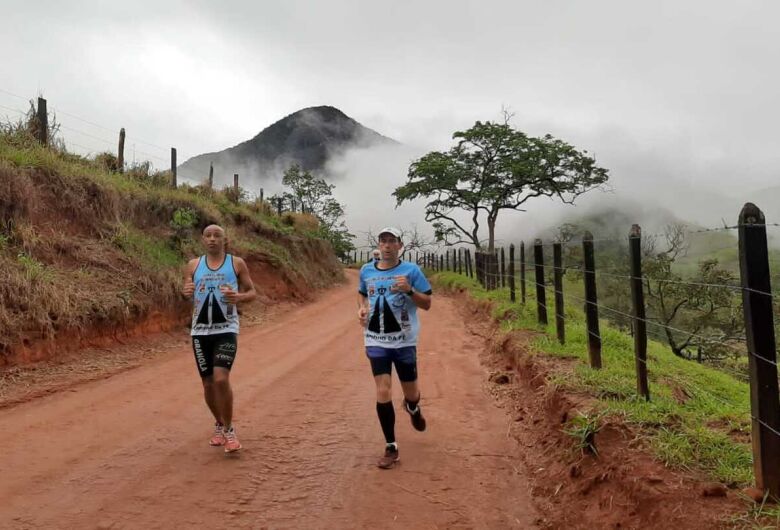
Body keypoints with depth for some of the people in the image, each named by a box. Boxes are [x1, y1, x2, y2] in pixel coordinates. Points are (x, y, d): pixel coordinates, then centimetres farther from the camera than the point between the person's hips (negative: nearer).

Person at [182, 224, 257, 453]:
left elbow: (252, 292, 5)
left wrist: (239, 296, -17)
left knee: (221, 379, -18)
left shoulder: (237, 263, 1)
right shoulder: (193, 265, 7)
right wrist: (186, 293, -15)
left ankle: (229, 429, 2)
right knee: (208, 383, 9)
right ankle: (219, 425, 33)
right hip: (200, 331, 3)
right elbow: (185, 292, 9)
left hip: (227, 329, -3)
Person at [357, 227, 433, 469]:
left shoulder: (411, 270, -5)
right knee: (383, 392, -8)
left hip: (404, 342, -1)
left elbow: (427, 304, -4)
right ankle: (391, 448, 7)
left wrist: (409, 290, -22)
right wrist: (361, 308, 1)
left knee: (411, 393, 10)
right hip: (376, 342, 1)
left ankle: (412, 408, 50)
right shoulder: (366, 271, 4)